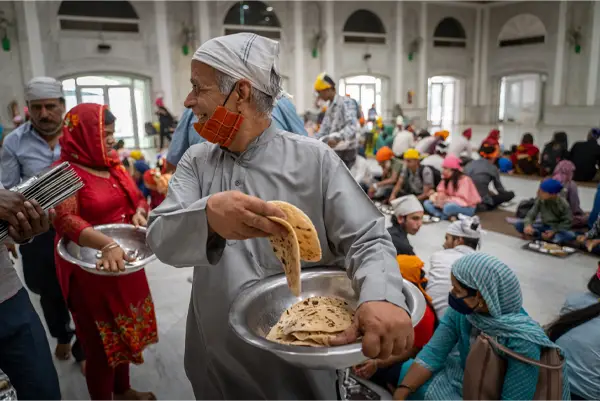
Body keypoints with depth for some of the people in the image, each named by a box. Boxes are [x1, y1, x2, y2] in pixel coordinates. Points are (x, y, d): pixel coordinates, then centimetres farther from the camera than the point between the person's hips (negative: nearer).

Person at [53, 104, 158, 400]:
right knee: (101, 341, 7)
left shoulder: (113, 165, 7)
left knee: (125, 331, 20)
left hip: (125, 263, 7)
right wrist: (107, 245, -45)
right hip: (92, 270, -7)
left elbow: (137, 198, 15)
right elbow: (65, 220, -30)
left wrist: (139, 213, -9)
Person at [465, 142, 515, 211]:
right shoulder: (493, 168, -3)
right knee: (511, 194, 6)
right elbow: (500, 189, 9)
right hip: (482, 203, -7)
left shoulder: (470, 164, 10)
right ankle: (486, 205, 5)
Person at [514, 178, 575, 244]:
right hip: (544, 226, 4)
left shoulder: (563, 204, -18)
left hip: (558, 228, -3)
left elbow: (567, 222, -13)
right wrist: (528, 225, -32)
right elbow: (531, 214, -11)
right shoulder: (540, 200, -11)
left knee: (570, 236, -38)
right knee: (518, 225, -17)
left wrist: (554, 231, -23)